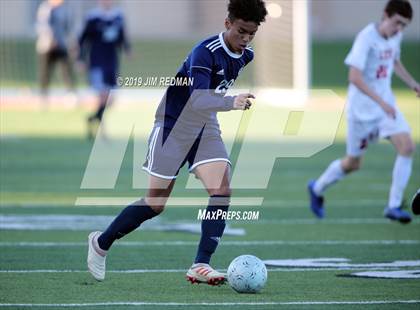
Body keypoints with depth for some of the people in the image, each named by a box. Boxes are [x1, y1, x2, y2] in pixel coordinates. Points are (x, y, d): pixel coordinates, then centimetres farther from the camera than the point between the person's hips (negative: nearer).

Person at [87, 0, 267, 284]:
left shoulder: (246, 56, -1)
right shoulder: (206, 52, -26)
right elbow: (197, 100, -39)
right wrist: (231, 103, -54)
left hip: (206, 127, 7)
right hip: (173, 125, -6)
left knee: (222, 191, -15)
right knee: (155, 204, 0)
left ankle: (201, 265, -14)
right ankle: (101, 242, 23)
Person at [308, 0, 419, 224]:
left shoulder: (396, 36, 2)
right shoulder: (367, 37, -21)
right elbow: (354, 76, -31)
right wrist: (381, 102, -37)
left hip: (387, 106, 6)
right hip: (362, 108, -6)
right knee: (353, 163, 8)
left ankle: (393, 206, -9)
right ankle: (317, 188, 37)